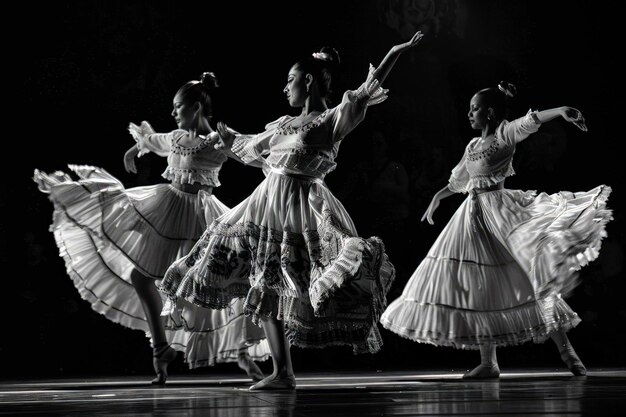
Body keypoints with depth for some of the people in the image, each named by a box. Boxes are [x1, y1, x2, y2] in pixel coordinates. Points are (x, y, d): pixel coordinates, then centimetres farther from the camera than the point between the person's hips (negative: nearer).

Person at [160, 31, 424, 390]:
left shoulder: (331, 120, -5)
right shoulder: (285, 124, 15)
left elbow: (366, 94, -18)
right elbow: (253, 146, 32)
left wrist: (395, 53, -27)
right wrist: (228, 139, 48)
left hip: (301, 206, -7)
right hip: (271, 200, 7)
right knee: (267, 289, 6)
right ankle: (282, 373, 9)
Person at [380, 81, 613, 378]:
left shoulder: (505, 134, -4)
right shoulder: (473, 145, 16)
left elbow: (531, 121, -23)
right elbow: (458, 181, 30)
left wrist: (562, 111, -38)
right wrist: (437, 197, 27)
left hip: (498, 209, -7)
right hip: (474, 213, 7)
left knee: (530, 278, -10)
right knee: (476, 288, 4)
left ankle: (567, 352, -3)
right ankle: (488, 362, 10)